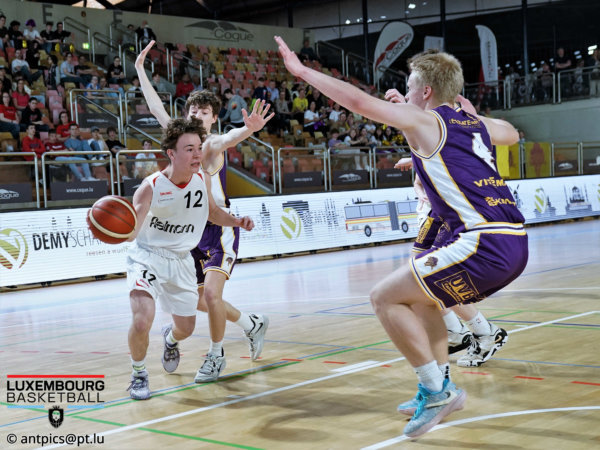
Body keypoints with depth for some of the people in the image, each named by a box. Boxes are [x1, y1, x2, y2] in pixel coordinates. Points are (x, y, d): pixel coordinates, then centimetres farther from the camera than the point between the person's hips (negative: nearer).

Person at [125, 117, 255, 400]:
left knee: (186, 328, 15)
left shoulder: (202, 179, -10)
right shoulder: (151, 187, -25)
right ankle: (138, 374, 4)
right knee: (142, 321, -26)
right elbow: (131, 234, -30)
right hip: (147, 257, -5)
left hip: (181, 260, 5)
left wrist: (237, 222, -7)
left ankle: (170, 340, 56)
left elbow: (211, 211, 11)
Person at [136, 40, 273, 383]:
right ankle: (253, 324, 35)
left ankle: (216, 356, 1)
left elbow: (230, 137, -35)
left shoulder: (213, 144, -11)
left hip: (219, 229, -7)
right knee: (198, 300, 13)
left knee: (211, 293, -20)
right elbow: (157, 107, 16)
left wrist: (249, 129, -58)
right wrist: (140, 70, 19)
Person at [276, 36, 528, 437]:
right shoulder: (475, 123, 20)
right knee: (421, 297, 26)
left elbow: (359, 102, -7)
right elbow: (511, 134, 43)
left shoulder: (426, 120, -1)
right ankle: (439, 388, 27)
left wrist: (303, 71, 2)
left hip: (483, 244, -9)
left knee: (385, 298, 0)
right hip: (515, 244, 9)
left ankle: (437, 391, 1)